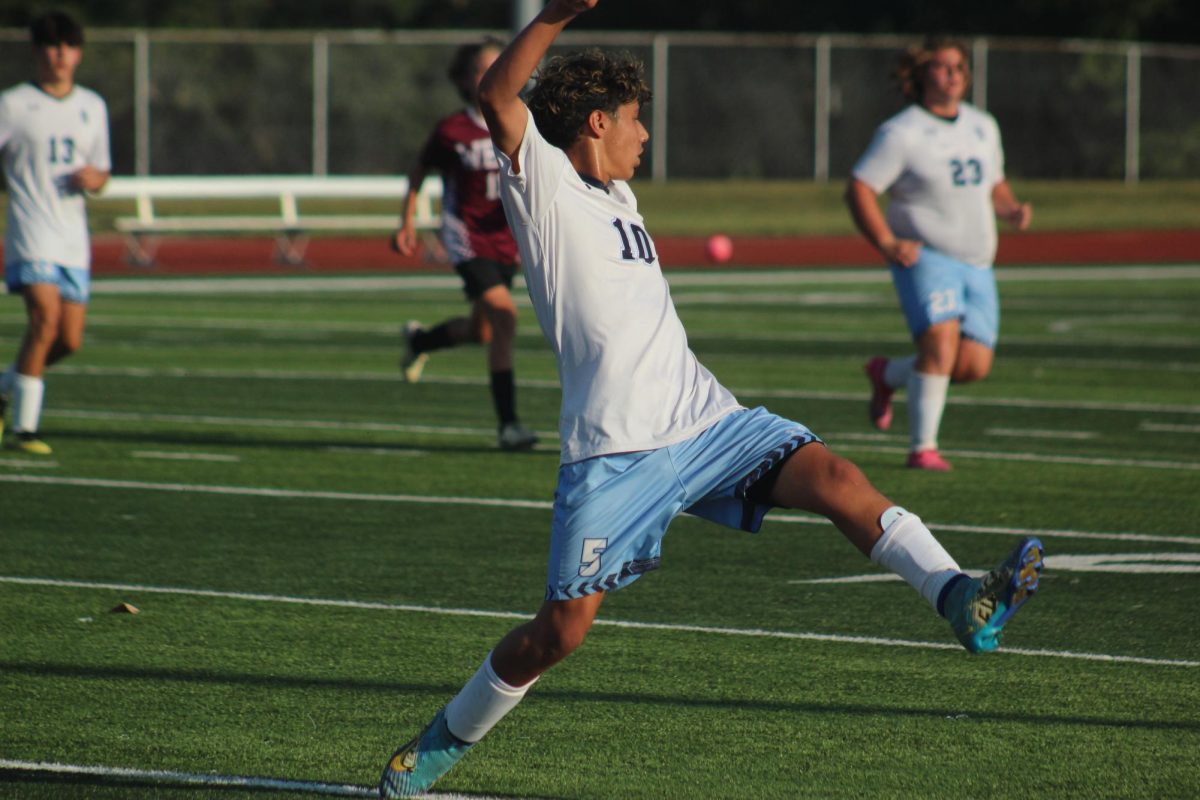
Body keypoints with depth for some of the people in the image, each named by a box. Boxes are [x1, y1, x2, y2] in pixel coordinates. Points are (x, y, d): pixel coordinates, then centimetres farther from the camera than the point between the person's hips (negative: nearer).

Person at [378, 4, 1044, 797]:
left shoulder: (617, 199, 23)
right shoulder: (543, 184, 0)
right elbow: (499, 99, -18)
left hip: (704, 420, 6)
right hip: (614, 450, -6)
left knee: (832, 475, -18)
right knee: (562, 628, -5)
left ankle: (960, 600, -29)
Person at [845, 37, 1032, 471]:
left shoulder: (984, 126, 14)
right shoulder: (901, 134, -7)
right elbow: (858, 189, -9)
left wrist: (1011, 209, 4)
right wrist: (887, 243, -20)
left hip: (977, 265, 6)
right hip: (925, 256, -6)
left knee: (974, 366, -3)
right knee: (941, 344, -24)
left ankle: (888, 374, 23)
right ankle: (922, 448, -14)